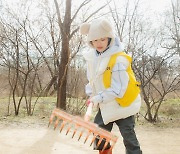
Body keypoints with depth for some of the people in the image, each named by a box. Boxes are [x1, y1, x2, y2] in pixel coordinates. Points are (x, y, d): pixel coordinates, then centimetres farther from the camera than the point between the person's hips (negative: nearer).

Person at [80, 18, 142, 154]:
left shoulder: (119, 59, -25)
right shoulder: (92, 56, 0)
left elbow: (118, 89, -26)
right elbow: (92, 79, 13)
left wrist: (99, 98, -29)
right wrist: (91, 95, 0)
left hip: (123, 104, -7)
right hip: (105, 105, 8)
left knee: (128, 136, -5)